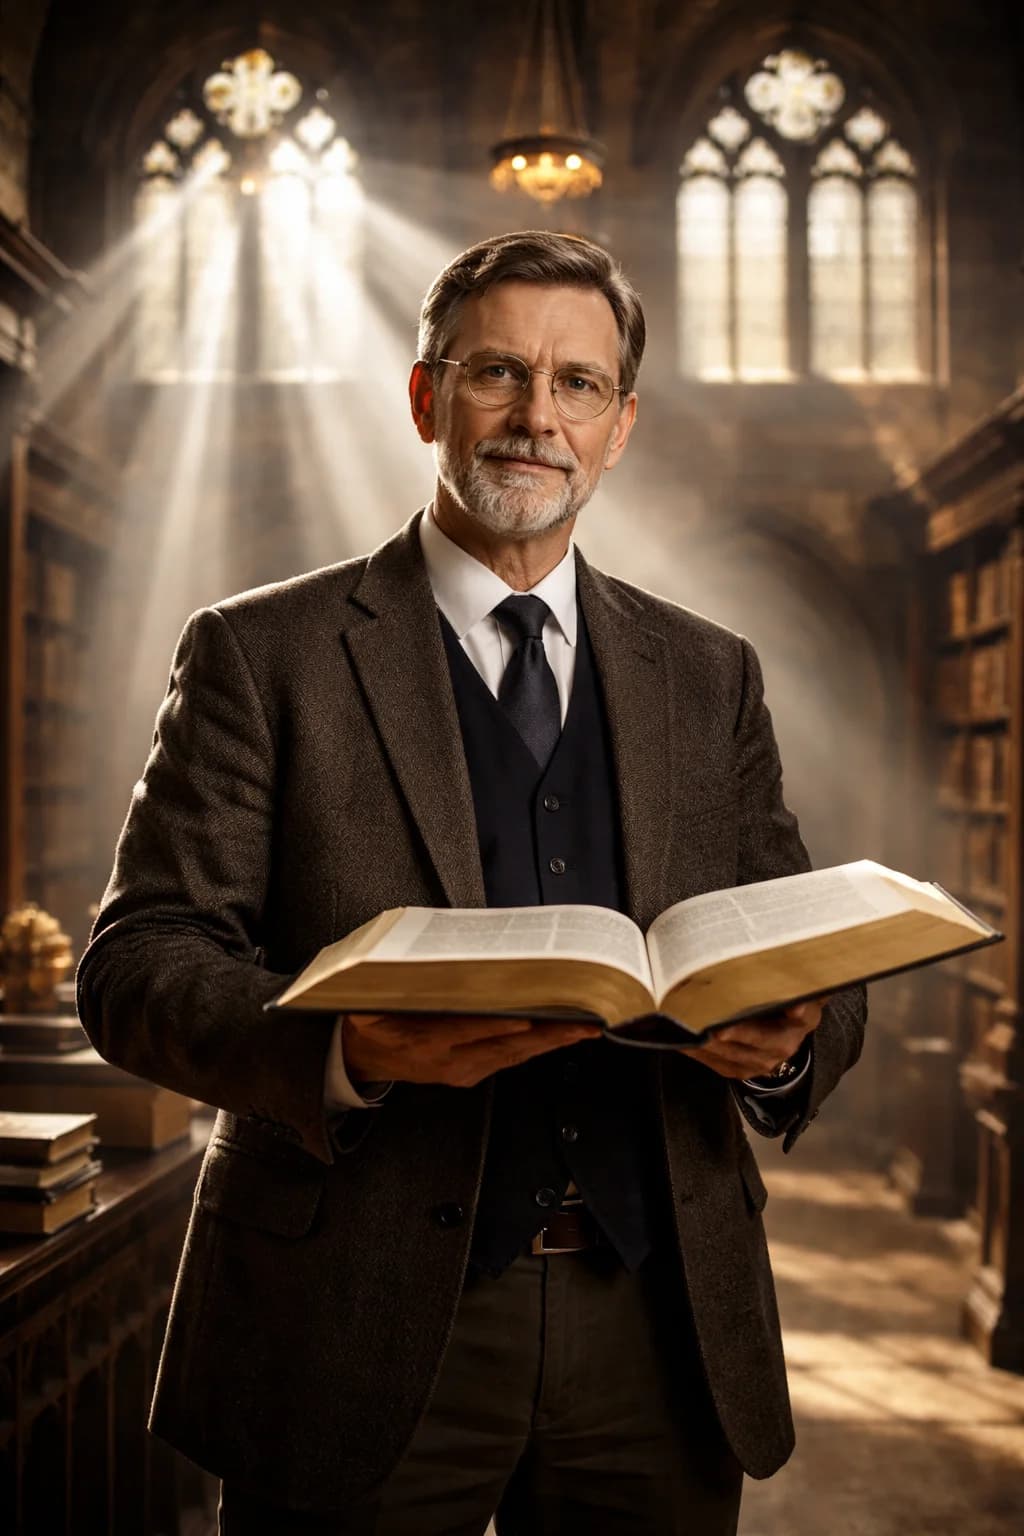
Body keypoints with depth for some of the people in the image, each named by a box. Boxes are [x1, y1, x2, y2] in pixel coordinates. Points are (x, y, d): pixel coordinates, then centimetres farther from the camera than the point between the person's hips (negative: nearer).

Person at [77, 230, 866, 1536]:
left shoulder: (710, 677, 10)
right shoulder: (264, 654, -1)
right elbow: (135, 961, -6)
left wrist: (790, 1038, -12)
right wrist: (343, 1050, -25)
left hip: (660, 1334, 4)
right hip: (361, 1341, -3)